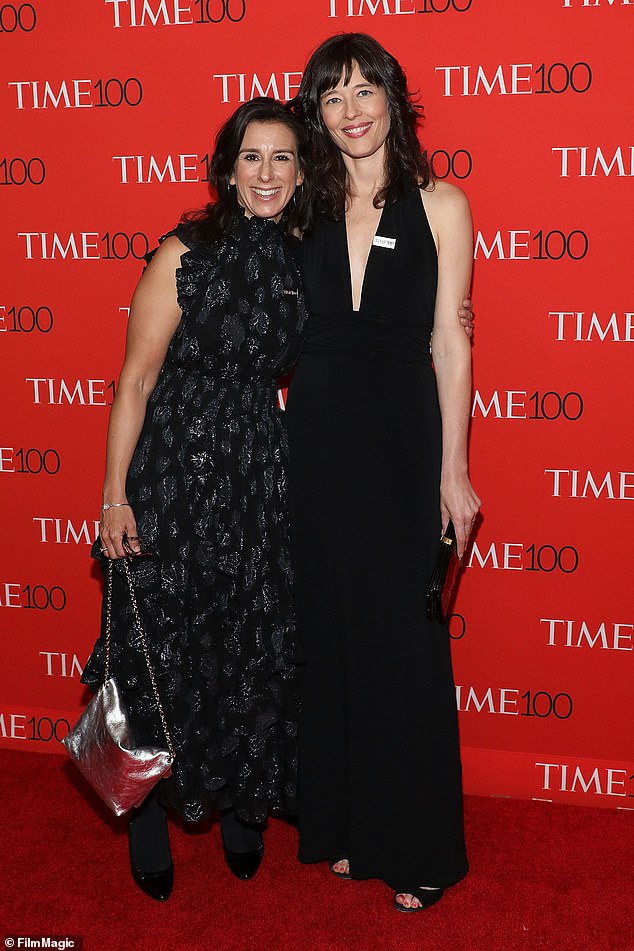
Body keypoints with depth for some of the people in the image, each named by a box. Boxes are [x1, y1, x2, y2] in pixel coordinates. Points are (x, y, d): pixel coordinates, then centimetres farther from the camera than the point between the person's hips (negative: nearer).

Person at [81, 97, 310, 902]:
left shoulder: (299, 263, 5)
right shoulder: (186, 254, -10)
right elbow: (135, 382, -10)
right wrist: (114, 499, -13)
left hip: (262, 473, 5)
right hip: (175, 469, -5)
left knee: (256, 649, 11)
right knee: (164, 646, 4)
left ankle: (241, 808, 30)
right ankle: (149, 819, 22)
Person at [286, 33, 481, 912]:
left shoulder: (440, 205, 0)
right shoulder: (306, 211, 7)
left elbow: (449, 343, -3)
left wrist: (453, 470, -5)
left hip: (403, 440, -3)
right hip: (317, 436, 3)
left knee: (404, 640, 2)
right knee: (330, 632, 10)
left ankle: (419, 849, 18)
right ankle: (345, 827, 27)